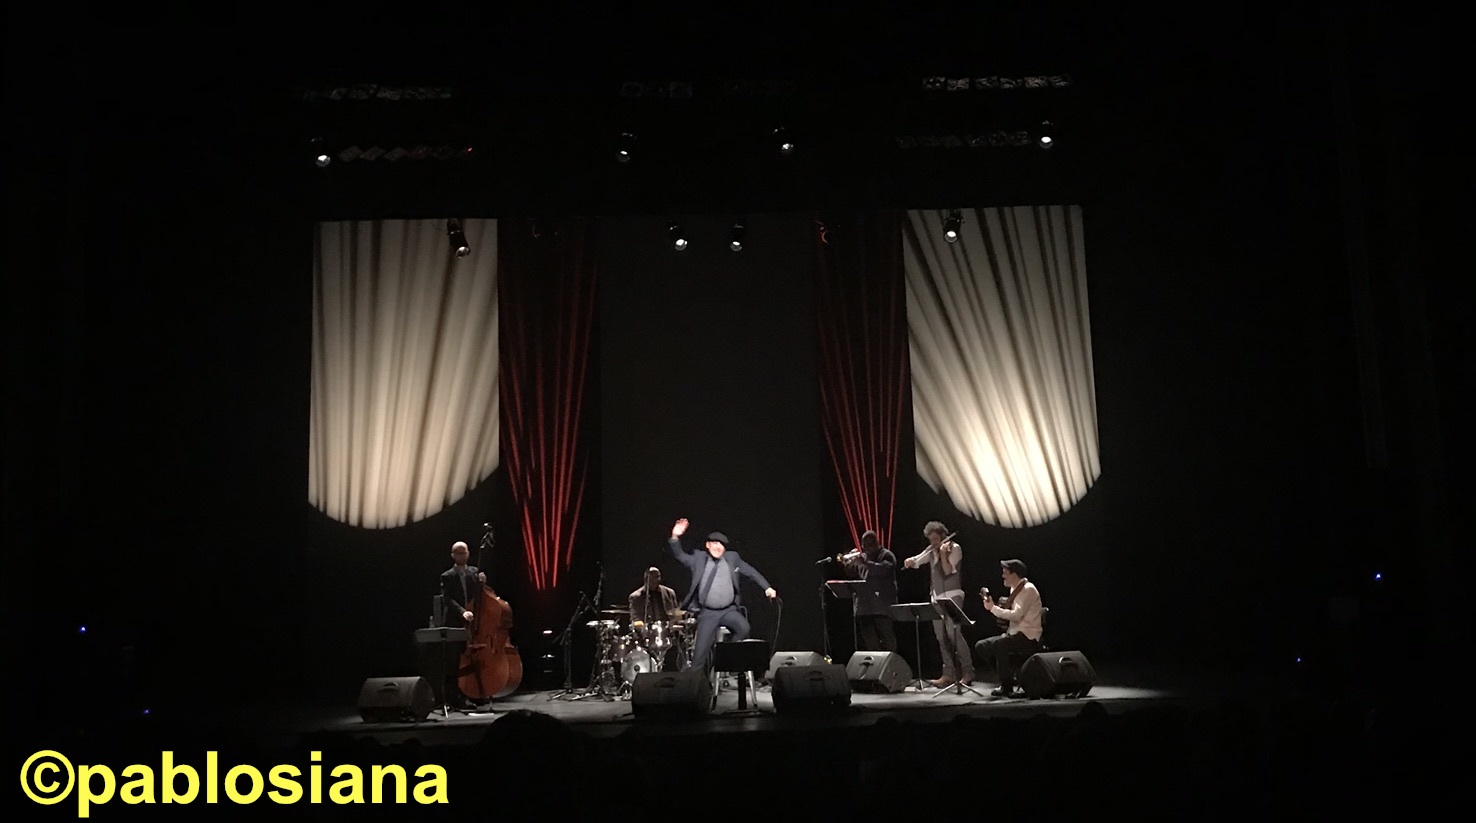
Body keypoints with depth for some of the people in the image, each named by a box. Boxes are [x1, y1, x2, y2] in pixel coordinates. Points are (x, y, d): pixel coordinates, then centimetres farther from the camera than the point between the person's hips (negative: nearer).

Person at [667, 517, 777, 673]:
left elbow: (751, 572, 11)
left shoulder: (732, 558, 7)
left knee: (743, 628, -26)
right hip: (707, 613, -1)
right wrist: (675, 537, -21)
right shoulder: (698, 558, 3)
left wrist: (767, 587, 5)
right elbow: (679, 555, -4)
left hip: (729, 610, 1)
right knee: (701, 650, -5)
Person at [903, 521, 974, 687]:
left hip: (952, 596, -6)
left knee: (953, 633, -14)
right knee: (941, 636, 5)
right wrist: (909, 561, -17)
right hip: (936, 597, 6)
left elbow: (948, 570, -12)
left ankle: (967, 672, -7)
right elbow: (916, 560, 4)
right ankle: (948, 674, 9)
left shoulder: (955, 548, -3)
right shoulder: (931, 550, 13)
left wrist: (943, 553, -20)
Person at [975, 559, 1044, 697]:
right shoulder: (1015, 589, 15)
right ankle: (1008, 677, 5)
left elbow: (1016, 615, -23)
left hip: (1028, 637, -10)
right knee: (981, 646, 0)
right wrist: (992, 605, 3)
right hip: (1014, 634, 10)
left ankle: (1007, 687, -19)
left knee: (998, 645, -33)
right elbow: (1009, 611, 19)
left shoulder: (1028, 589, -13)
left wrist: (993, 608, -16)